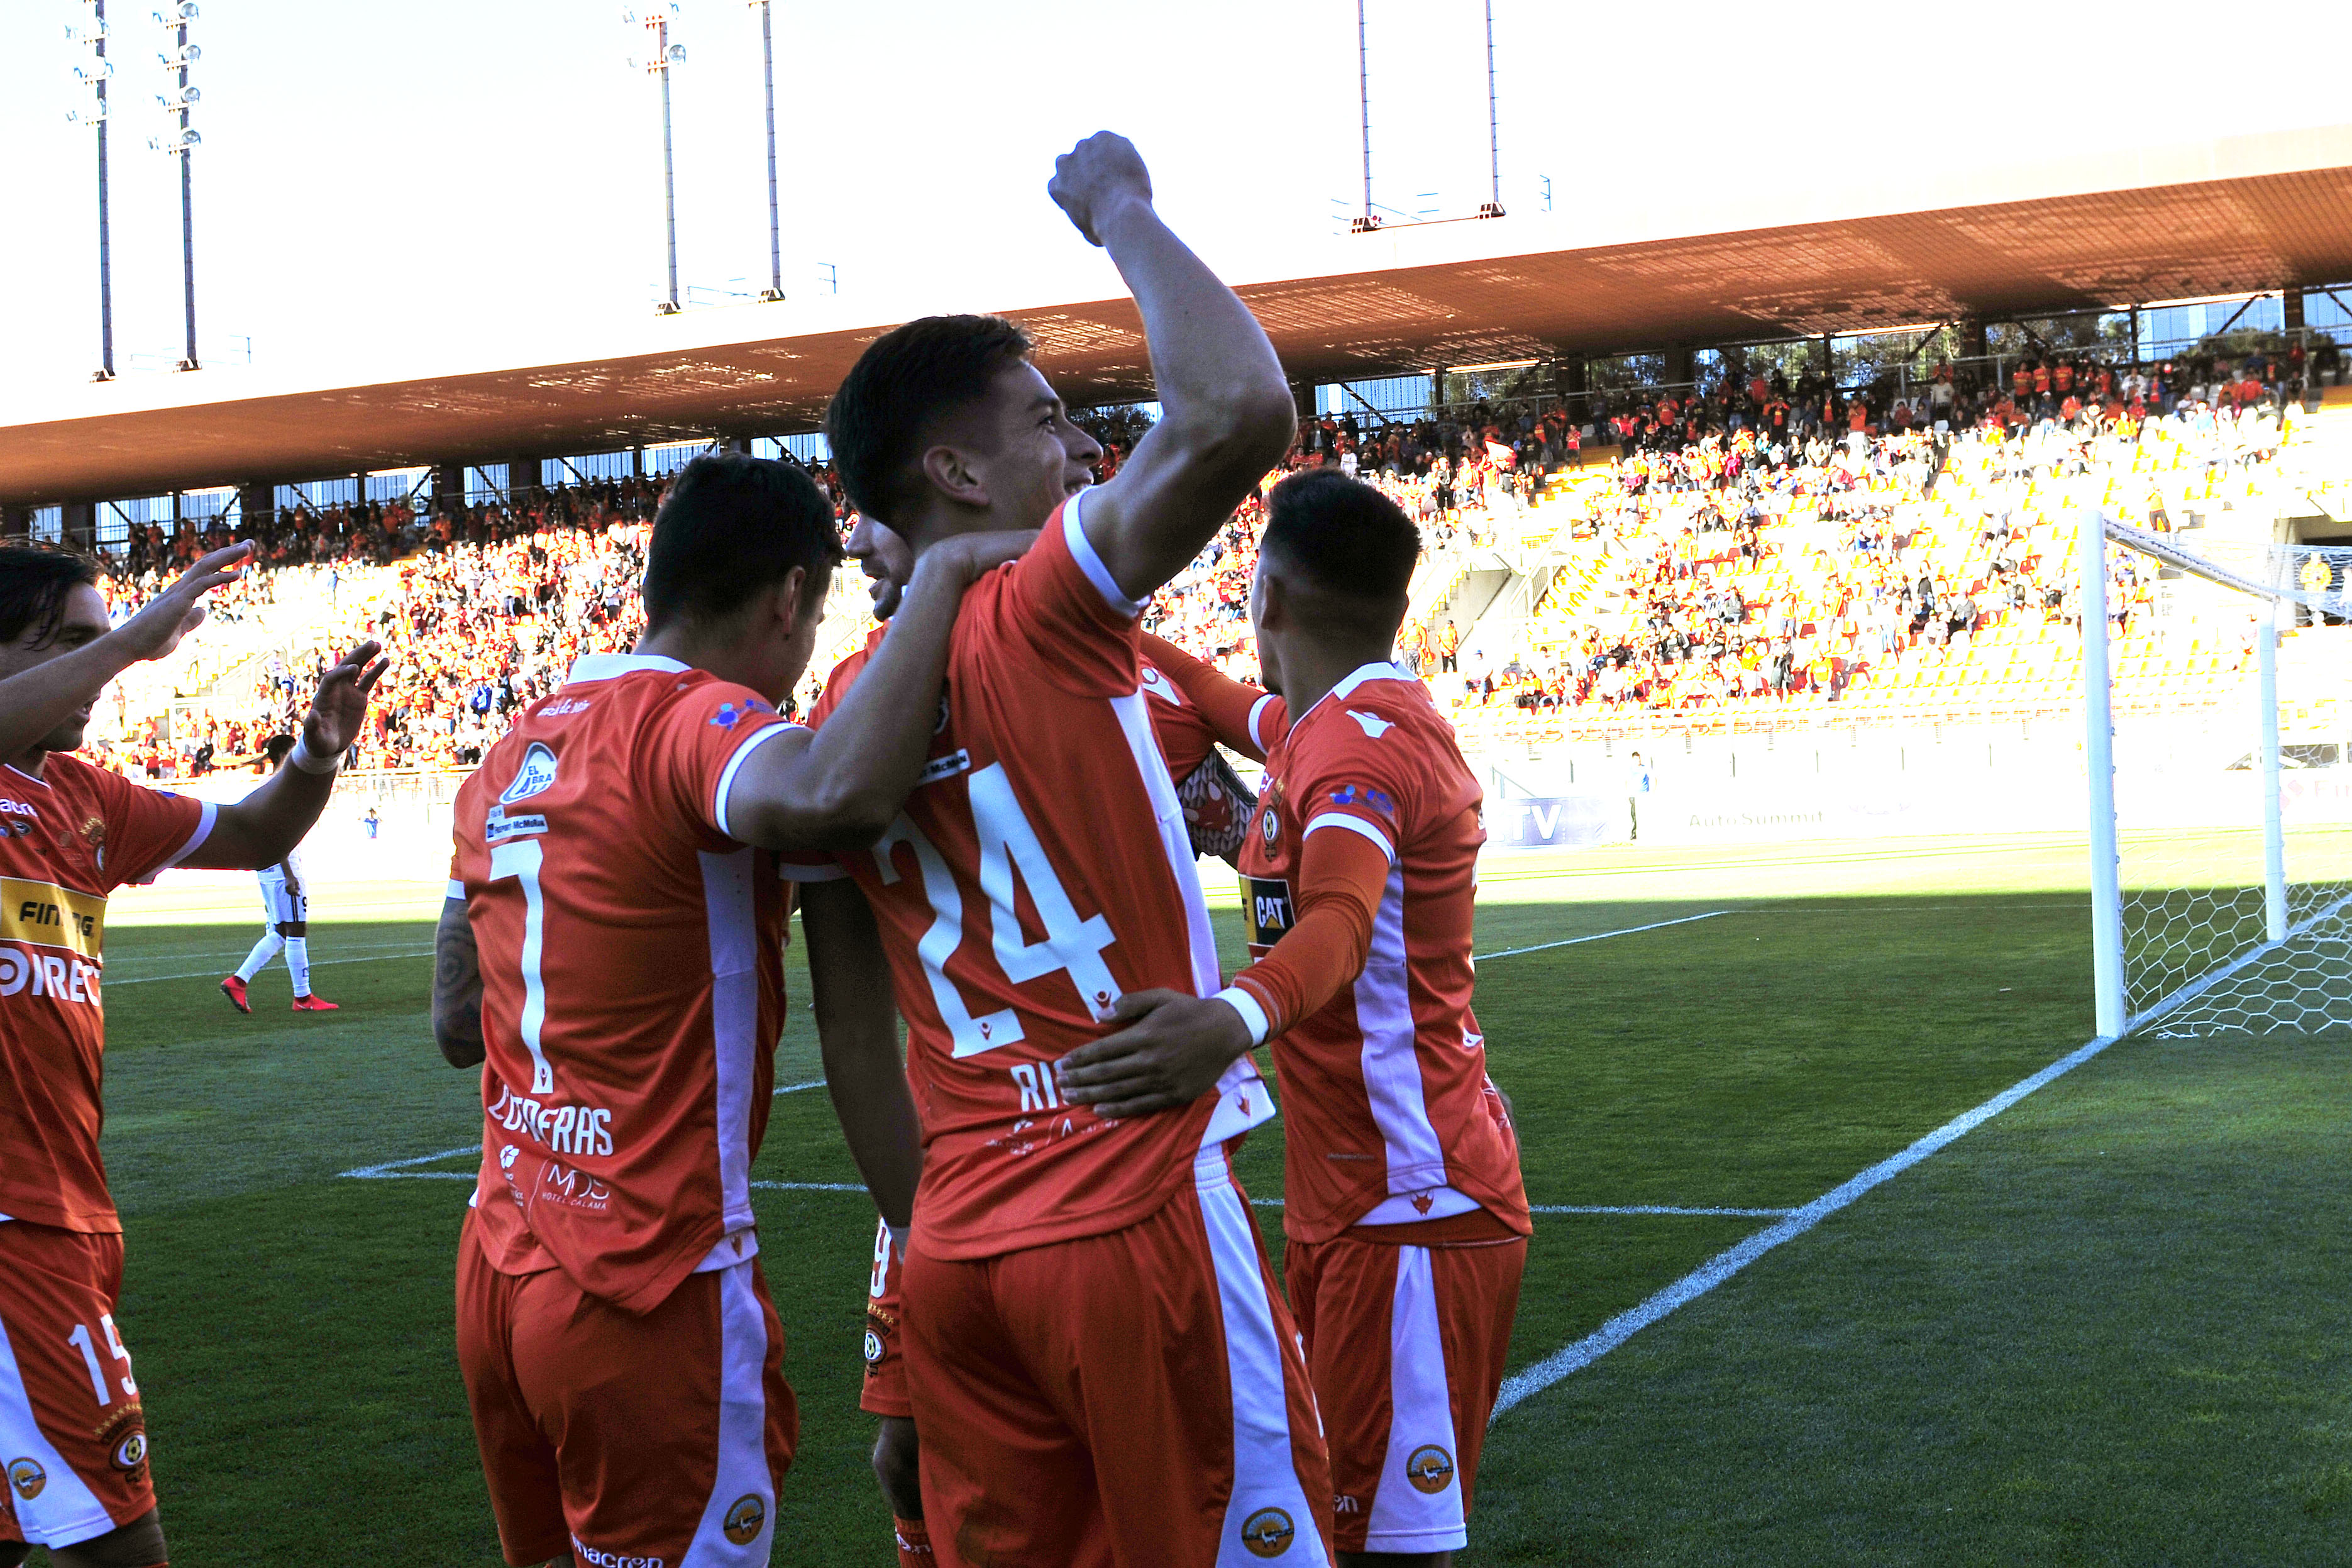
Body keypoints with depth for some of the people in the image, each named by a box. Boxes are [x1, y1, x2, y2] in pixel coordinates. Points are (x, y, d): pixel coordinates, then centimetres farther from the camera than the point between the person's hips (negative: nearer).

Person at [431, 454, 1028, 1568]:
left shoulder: (513, 751, 11)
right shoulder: (692, 717, -14)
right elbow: (835, 796, -38)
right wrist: (942, 573, -26)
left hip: (498, 1269, 8)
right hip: (650, 1296, -8)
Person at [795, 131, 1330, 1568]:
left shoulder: (839, 719, 10)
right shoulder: (1045, 617, -11)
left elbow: (857, 1041, 14)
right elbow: (1239, 412, -24)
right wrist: (1120, 206, -8)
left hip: (962, 1253, 7)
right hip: (1138, 1226, -7)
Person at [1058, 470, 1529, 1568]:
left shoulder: (1360, 738, -20)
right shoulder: (1353, 728, 12)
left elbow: (1340, 921, -38)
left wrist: (1236, 1021, -57)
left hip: (1410, 1202, -10)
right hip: (1352, 1196, 10)